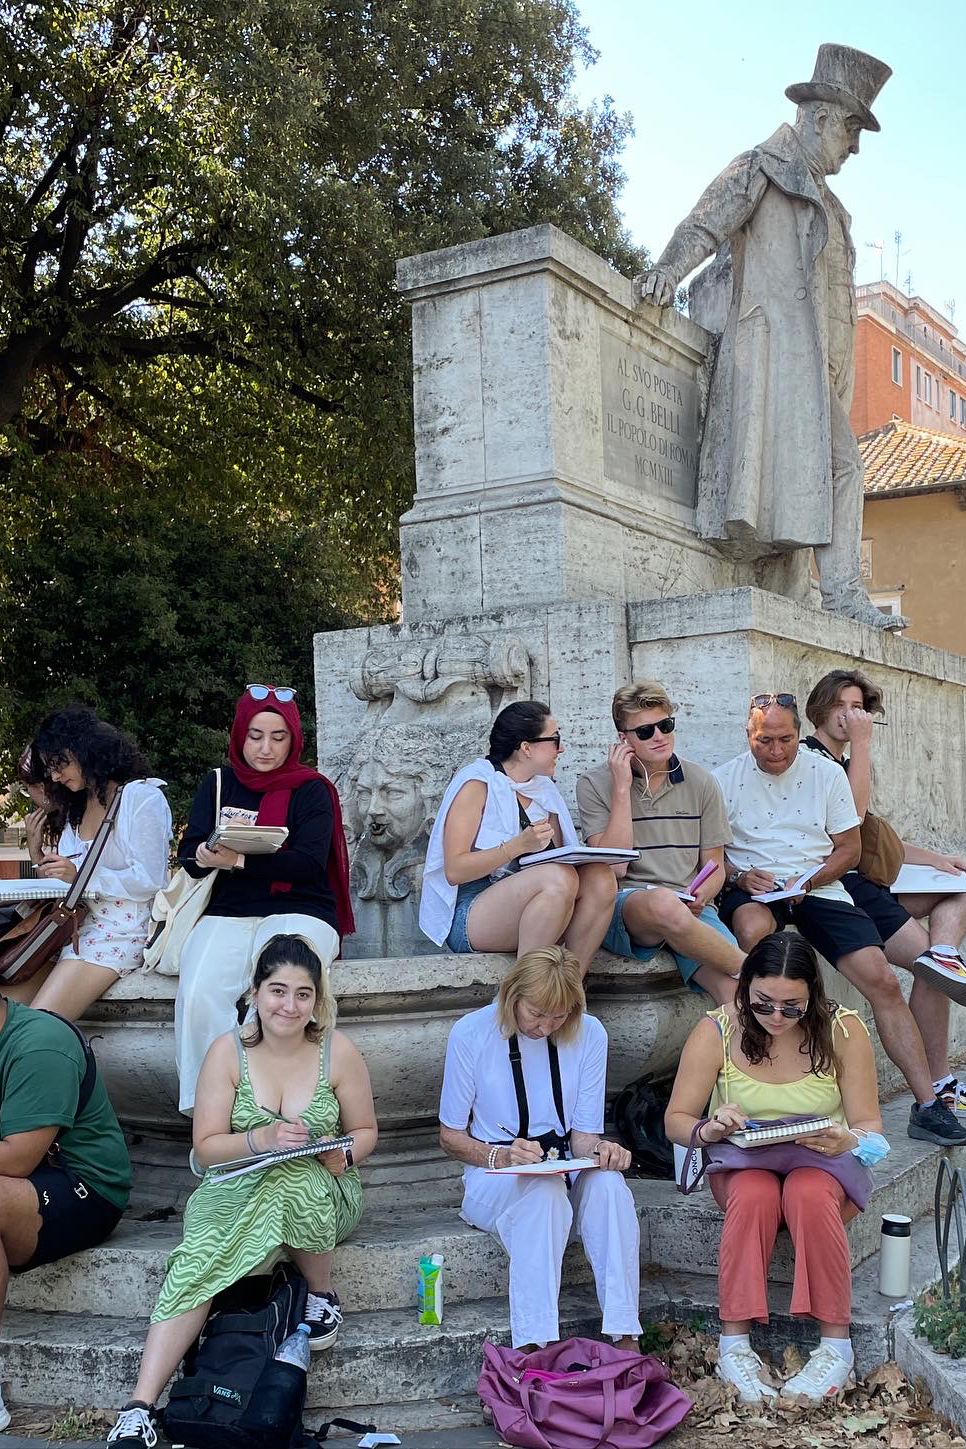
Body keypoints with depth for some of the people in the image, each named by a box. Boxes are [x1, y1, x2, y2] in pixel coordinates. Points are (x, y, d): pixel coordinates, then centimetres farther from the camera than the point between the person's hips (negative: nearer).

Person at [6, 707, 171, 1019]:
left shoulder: (141, 797, -4)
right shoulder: (76, 808, 21)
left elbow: (148, 880, -11)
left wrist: (81, 875, -15)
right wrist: (38, 854, 5)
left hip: (120, 932, -7)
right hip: (72, 927, 7)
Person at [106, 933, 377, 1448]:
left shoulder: (338, 1052, -2)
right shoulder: (228, 1051, -3)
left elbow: (364, 1131, 9)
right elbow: (205, 1147, -4)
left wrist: (342, 1153, -13)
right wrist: (261, 1139, -22)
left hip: (326, 1193, 0)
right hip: (236, 1188, 1)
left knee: (291, 1179, -37)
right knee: (198, 1256, -30)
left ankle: (322, 1295, -11)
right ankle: (140, 1408, -31)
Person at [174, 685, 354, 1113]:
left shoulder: (310, 790, 7)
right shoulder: (218, 784, 16)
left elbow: (308, 862, -8)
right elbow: (188, 854, 6)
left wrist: (238, 861, -21)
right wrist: (208, 853, -20)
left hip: (300, 911, -2)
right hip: (229, 913, 2)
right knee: (198, 995, -29)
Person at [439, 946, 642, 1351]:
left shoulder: (589, 1034, -1)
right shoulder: (471, 1034, -7)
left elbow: (583, 1133, 3)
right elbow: (450, 1137, 0)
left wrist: (599, 1150, -21)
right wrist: (501, 1156, -20)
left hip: (566, 1173, 3)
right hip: (494, 1180, -2)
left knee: (607, 1183, -33)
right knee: (543, 1190, -37)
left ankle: (625, 1342, -35)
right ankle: (532, 1351, -42)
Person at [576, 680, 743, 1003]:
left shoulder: (701, 783, 13)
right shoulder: (595, 785, 5)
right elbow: (614, 867, -7)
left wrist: (701, 896, -5)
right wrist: (622, 788, -7)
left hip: (689, 912, 2)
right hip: (624, 907, -1)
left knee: (734, 989, -33)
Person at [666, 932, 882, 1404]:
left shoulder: (843, 1030, -9)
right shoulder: (717, 1031, -9)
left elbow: (869, 1126, -6)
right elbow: (676, 1118, -5)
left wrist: (846, 1141, -30)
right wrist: (706, 1130, -29)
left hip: (824, 1168, 0)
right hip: (742, 1167, 0)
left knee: (809, 1192, -35)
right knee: (754, 1194, -35)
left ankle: (836, 1347, -25)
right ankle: (734, 1343, -26)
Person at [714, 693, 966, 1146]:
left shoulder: (827, 774, 7)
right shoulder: (724, 779, 3)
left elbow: (849, 849, 8)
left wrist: (808, 881, -9)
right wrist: (740, 876, -16)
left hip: (820, 887, 2)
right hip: (751, 890, -2)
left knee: (881, 978, -15)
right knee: (753, 928, -39)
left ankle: (927, 1105, -9)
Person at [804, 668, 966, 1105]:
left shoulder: (844, 764, 24)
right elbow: (853, 815, -17)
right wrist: (862, 742, -13)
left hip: (861, 880, 10)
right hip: (831, 886, -10)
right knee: (927, 965, -18)